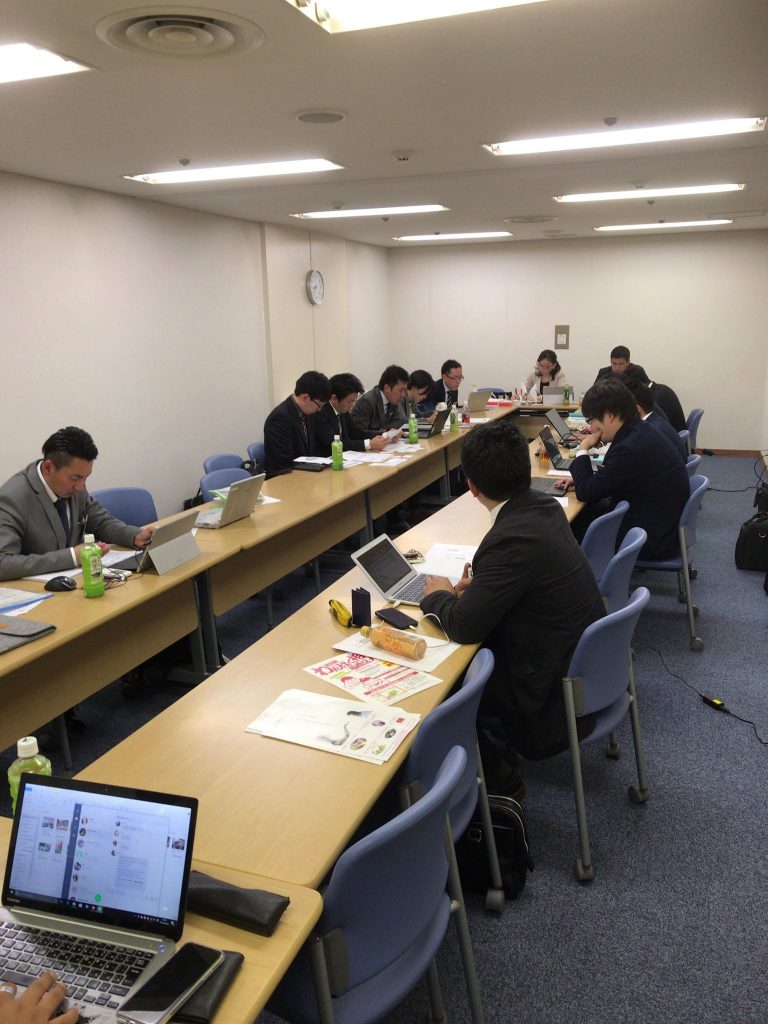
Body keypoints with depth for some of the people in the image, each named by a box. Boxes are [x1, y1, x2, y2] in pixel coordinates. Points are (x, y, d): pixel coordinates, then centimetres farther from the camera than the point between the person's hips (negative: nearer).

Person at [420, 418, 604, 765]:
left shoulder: (513, 539, -31)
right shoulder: (544, 505, -4)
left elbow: (463, 627, -24)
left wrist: (439, 595, -4)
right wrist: (479, 584, 0)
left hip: (555, 688, -8)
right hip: (581, 654, 8)